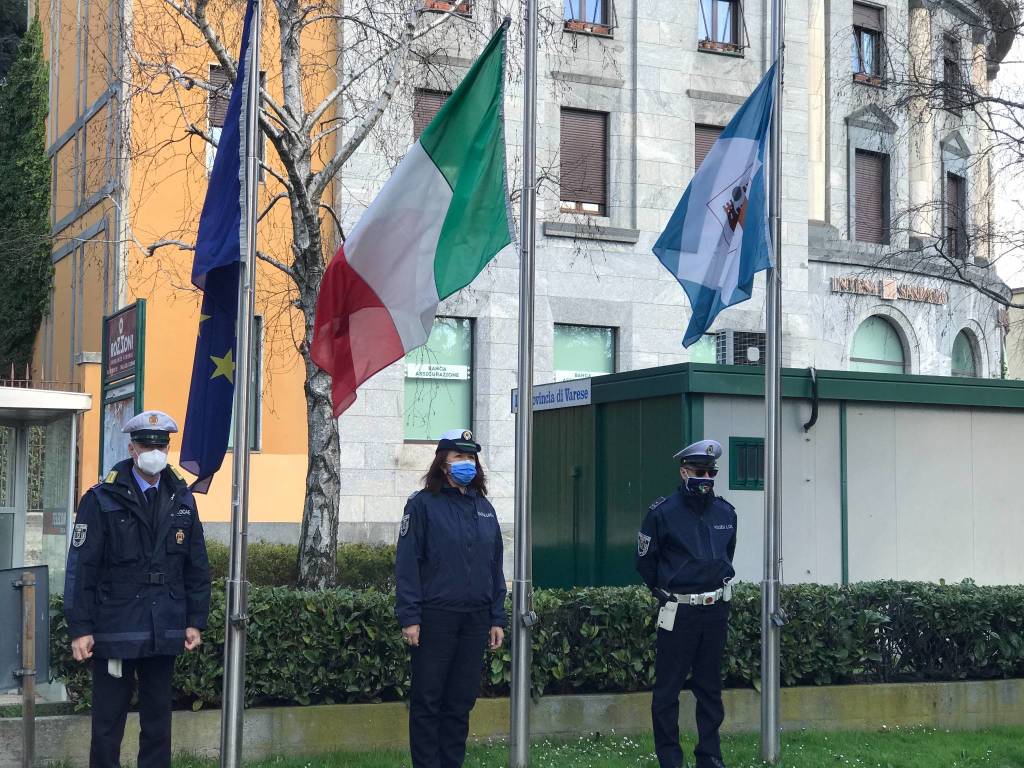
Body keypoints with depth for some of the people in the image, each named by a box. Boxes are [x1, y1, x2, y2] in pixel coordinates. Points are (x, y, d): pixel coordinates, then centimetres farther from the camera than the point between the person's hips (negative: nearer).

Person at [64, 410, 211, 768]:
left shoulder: (182, 499, 7)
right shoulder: (102, 499, -5)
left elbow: (197, 566, 10)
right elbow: (80, 568, -7)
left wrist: (196, 621, 7)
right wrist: (80, 628, -11)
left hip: (164, 630, 4)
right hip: (115, 630, -4)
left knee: (159, 720, 12)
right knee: (108, 723, 3)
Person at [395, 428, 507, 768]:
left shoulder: (484, 508, 14)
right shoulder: (423, 504, -3)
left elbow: (495, 566, 16)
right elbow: (407, 562, -8)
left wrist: (497, 618, 11)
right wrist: (409, 617, -14)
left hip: (475, 619, 5)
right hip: (435, 618, -5)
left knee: (461, 702, 10)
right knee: (427, 702, 1)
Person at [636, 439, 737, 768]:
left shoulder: (725, 512, 6)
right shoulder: (663, 512, -8)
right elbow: (645, 560, 2)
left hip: (716, 611, 4)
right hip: (678, 613, -4)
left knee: (710, 687, 12)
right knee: (668, 688, 0)